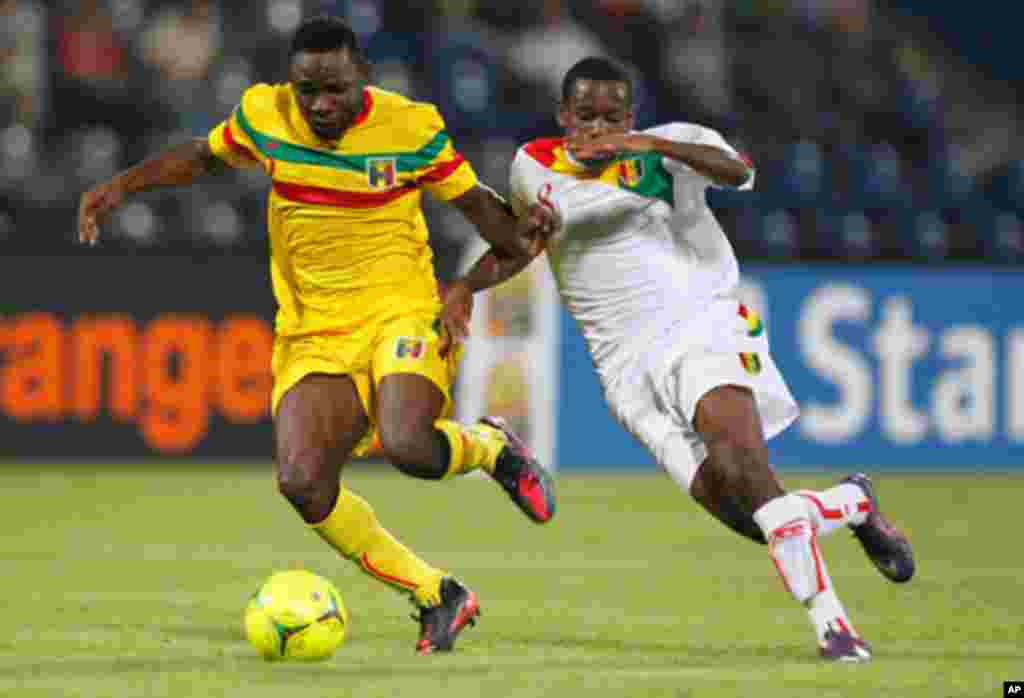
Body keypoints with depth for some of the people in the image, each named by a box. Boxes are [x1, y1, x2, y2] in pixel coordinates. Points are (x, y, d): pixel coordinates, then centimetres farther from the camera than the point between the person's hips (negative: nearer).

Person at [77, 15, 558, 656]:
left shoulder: (411, 126, -8)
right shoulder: (265, 114, -1)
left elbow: (474, 201, 3)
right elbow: (206, 156, 18)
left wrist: (517, 237, -15)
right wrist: (122, 186, 7)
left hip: (400, 314, -4)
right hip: (314, 334, 4)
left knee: (407, 446, -33)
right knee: (302, 483, -18)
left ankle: (491, 448, 5)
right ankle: (437, 596, -1)